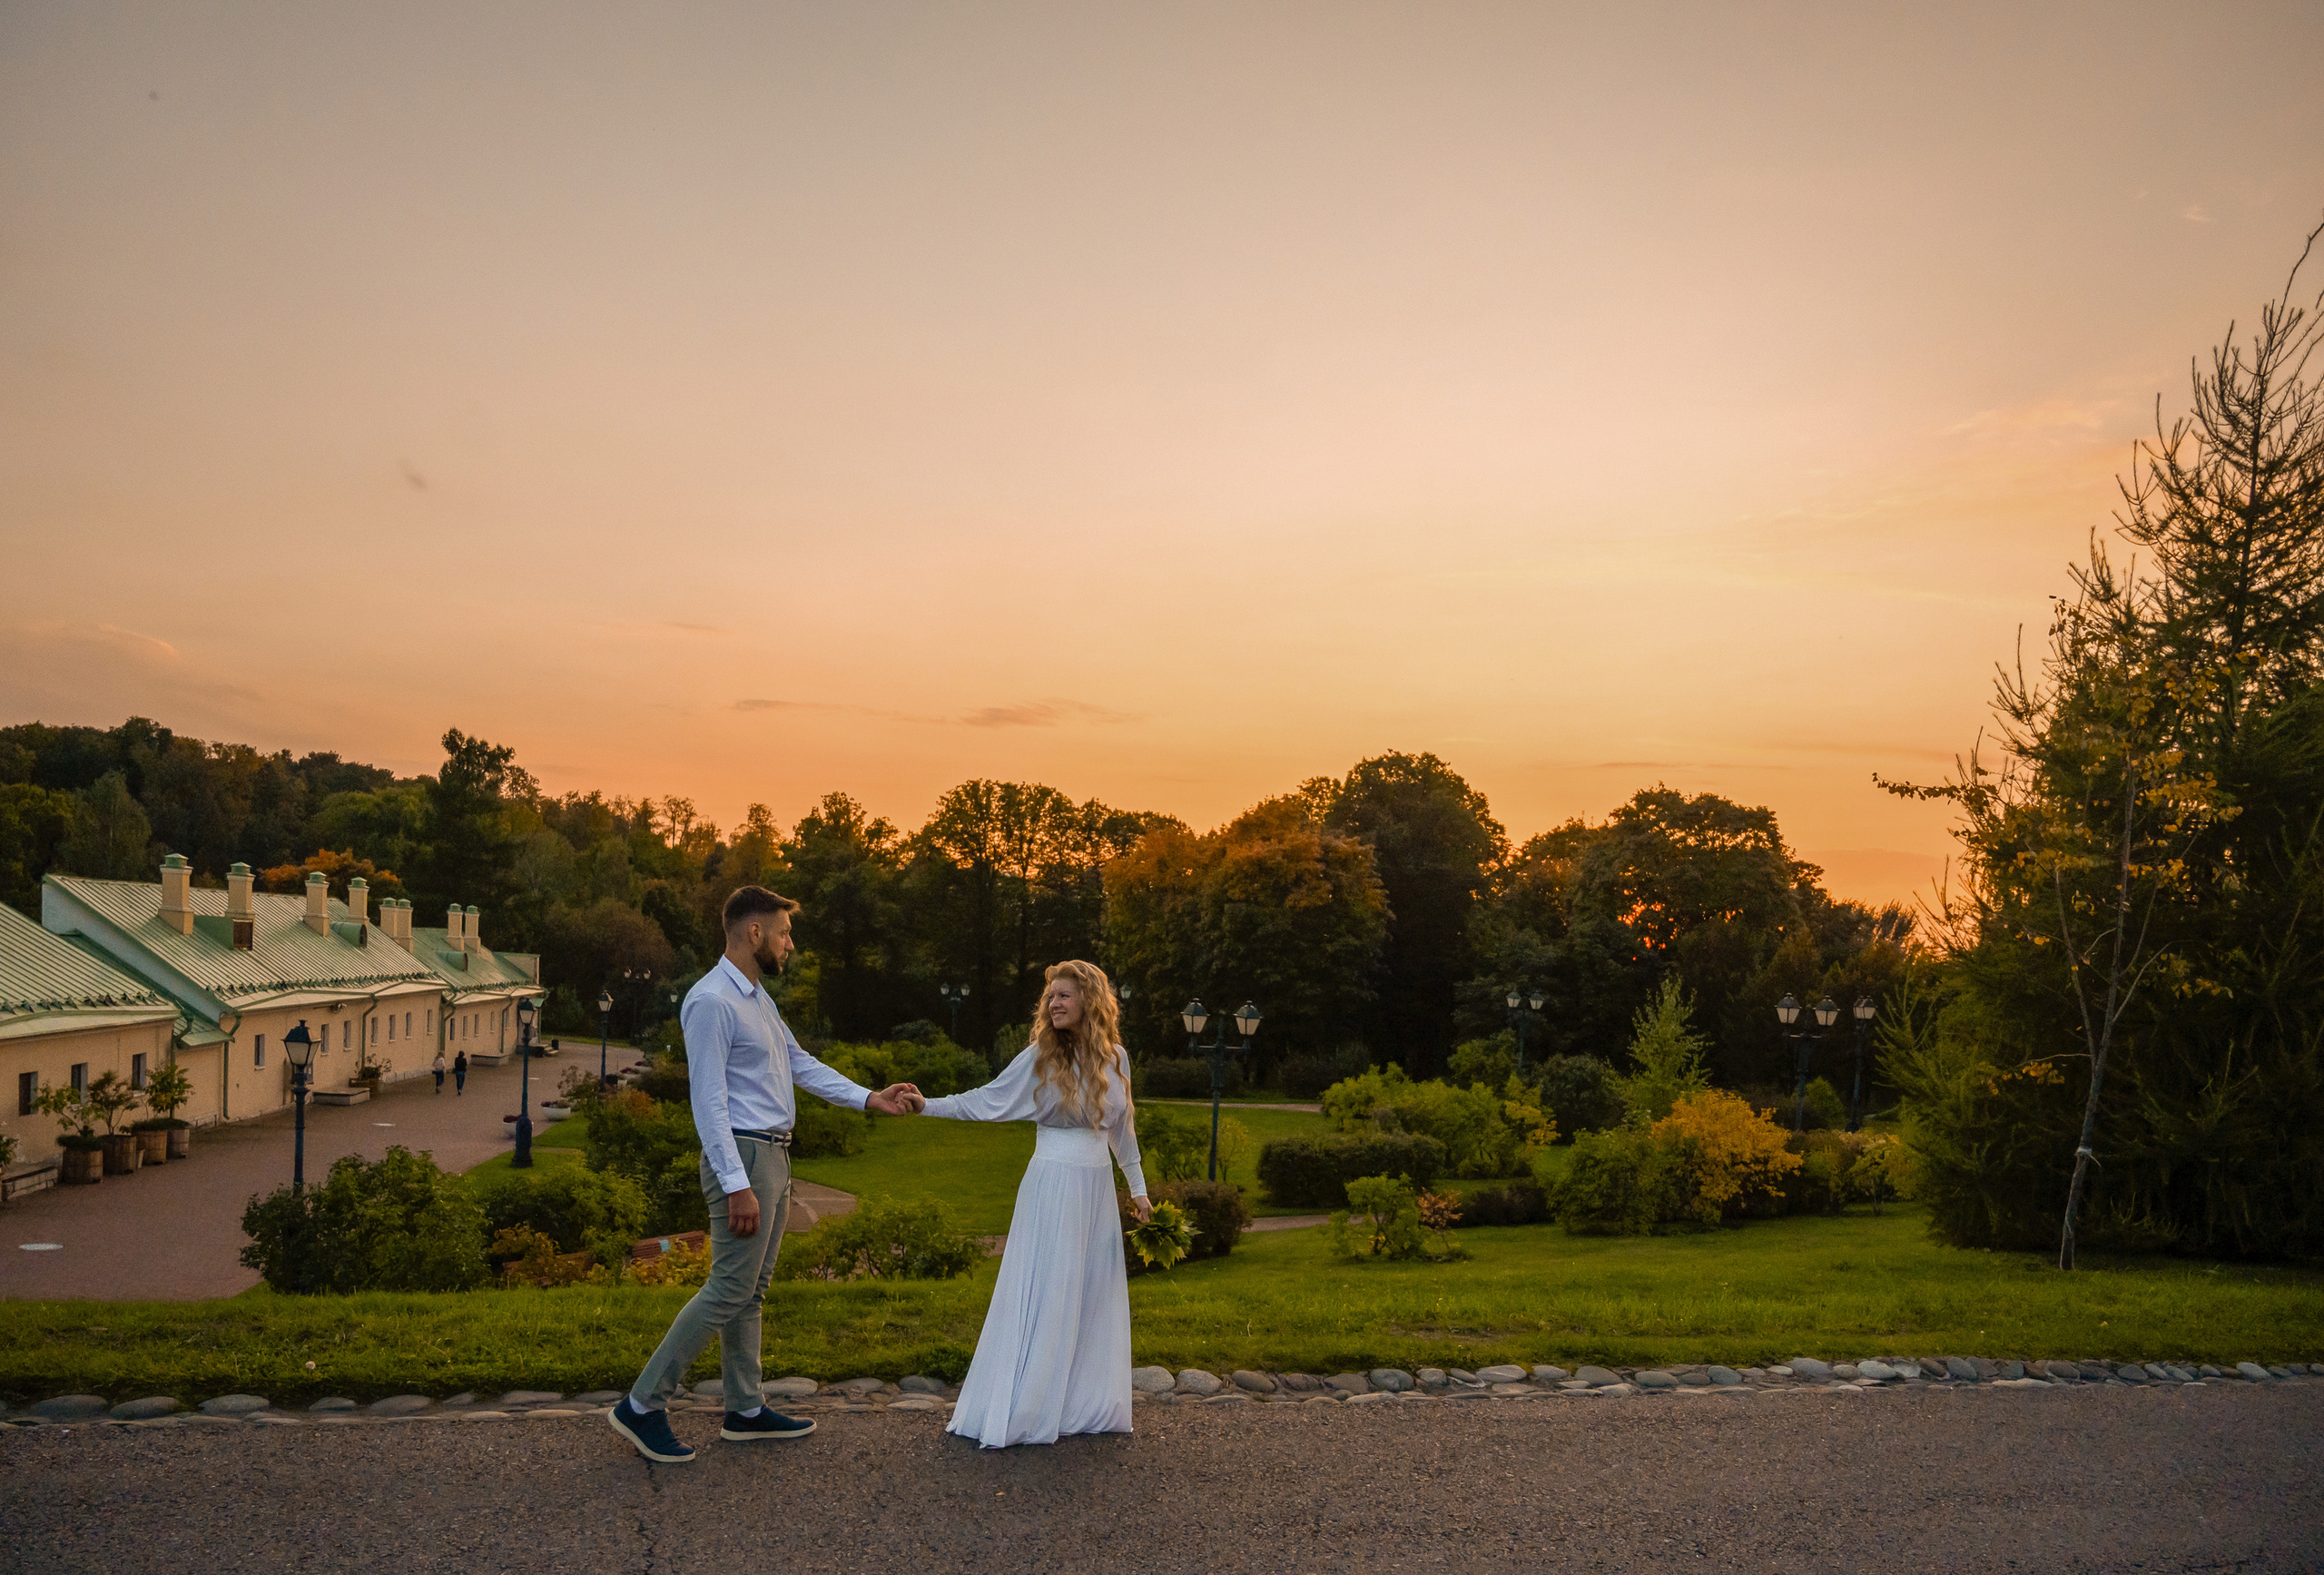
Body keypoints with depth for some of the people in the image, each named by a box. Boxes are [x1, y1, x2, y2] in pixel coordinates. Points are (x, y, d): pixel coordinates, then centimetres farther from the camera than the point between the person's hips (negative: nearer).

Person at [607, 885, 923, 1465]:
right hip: (742, 1156, -10)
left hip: (773, 1156, 10)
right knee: (730, 1288, -8)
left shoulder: (759, 997, 14)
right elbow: (709, 1101, -20)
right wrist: (736, 1185, -23)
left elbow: (800, 1064, 19)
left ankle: (745, 1411, 23)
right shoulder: (712, 1000, -17)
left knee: (751, 1289, 14)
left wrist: (870, 1099, 12)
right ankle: (642, 1405, 1)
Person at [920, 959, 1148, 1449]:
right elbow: (985, 1100, -2)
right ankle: (1017, 1415, 3)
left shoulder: (1114, 1058, 5)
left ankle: (1087, 1405, 18)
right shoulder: (1040, 1057, -6)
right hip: (1054, 1183, -4)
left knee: (1093, 1295, 8)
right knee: (1043, 1297, -4)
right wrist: (926, 1105, -13)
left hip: (1098, 1185, 4)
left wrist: (1137, 1186, 21)